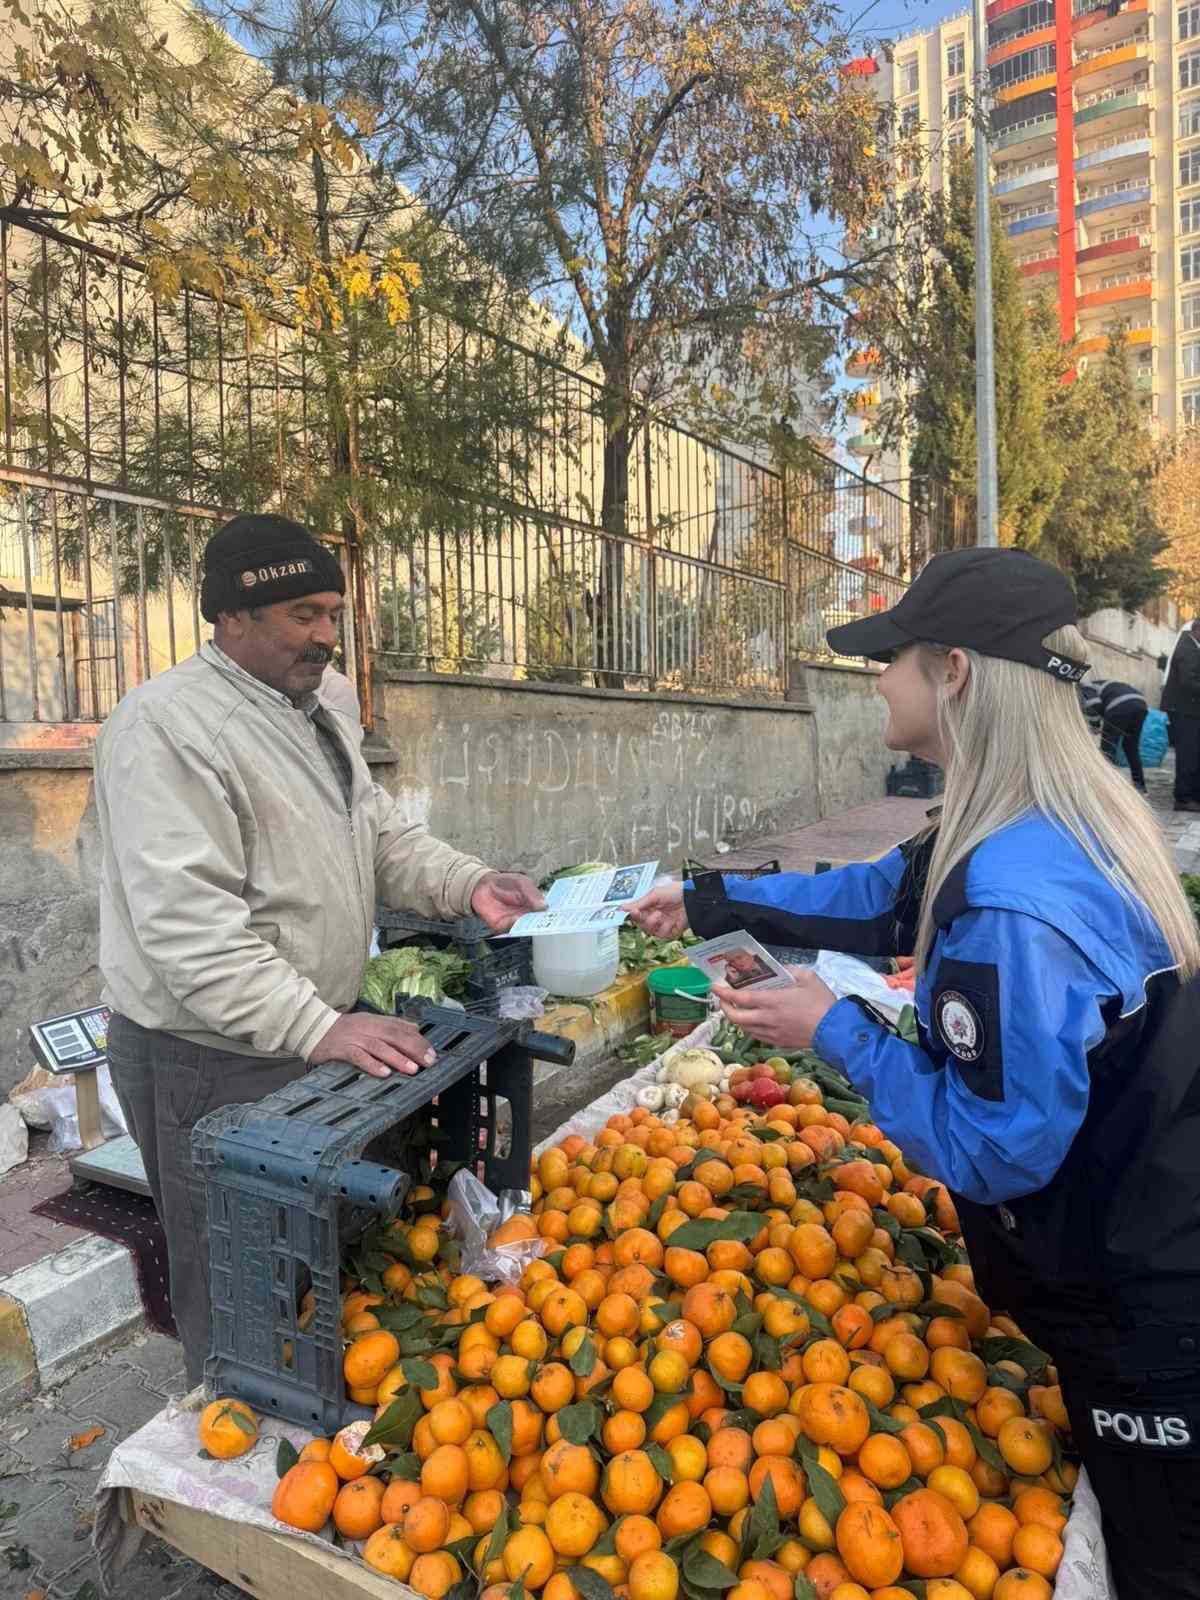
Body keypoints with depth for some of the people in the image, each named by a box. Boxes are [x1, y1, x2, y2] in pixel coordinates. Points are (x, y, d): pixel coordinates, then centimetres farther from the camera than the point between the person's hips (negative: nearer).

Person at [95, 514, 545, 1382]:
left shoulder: (323, 707, 7)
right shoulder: (167, 725, -20)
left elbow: (380, 832, 12)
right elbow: (187, 921, -27)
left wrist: (467, 882, -5)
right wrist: (318, 1027, -32)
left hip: (315, 1034, 8)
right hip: (209, 1059, -8)